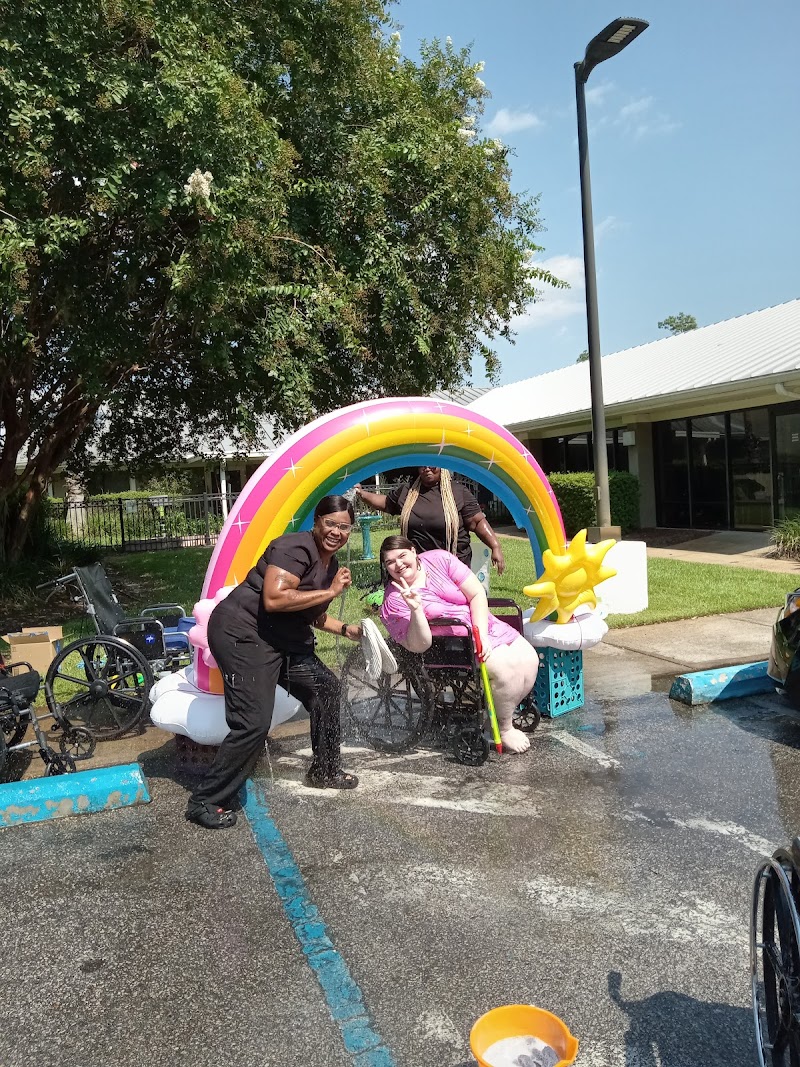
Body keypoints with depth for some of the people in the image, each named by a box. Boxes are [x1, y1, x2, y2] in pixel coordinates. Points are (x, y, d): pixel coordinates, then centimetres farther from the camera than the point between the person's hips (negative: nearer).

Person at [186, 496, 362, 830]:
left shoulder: (331, 563, 12)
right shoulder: (296, 548, -18)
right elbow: (273, 599, -30)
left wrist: (347, 629, 10)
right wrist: (330, 592, -22)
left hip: (280, 640, 10)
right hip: (241, 633, -10)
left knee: (325, 687, 15)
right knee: (253, 724, -17)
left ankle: (325, 771, 32)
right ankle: (204, 802, 0)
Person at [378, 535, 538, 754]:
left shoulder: (439, 559, -3)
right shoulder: (393, 602, -10)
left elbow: (477, 594, -5)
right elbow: (419, 646, -17)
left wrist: (481, 635, -15)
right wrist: (416, 610, -33)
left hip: (486, 628, 5)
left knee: (529, 660, -13)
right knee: (505, 666, -26)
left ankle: (503, 713, 8)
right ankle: (504, 729, -2)